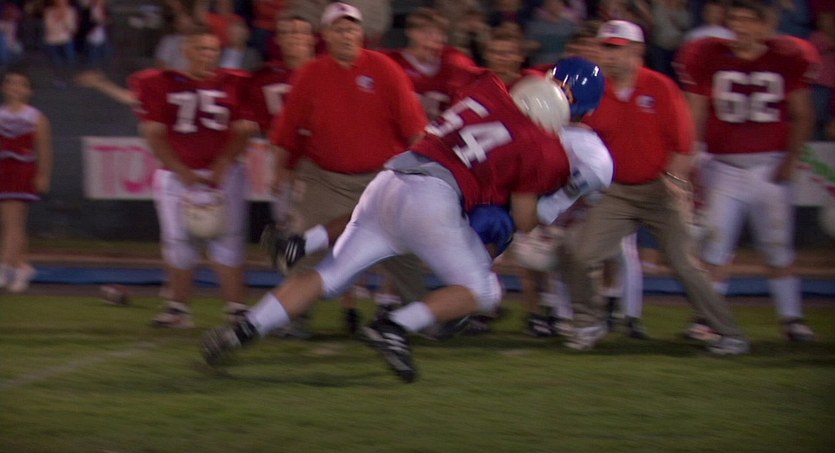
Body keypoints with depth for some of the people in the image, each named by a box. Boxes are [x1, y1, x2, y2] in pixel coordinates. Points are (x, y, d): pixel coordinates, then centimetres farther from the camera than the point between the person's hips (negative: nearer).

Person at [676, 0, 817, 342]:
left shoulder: (786, 59, -2)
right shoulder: (708, 58, -1)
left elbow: (802, 116, 5)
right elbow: (695, 119, 4)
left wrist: (791, 160, -4)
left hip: (770, 166, 0)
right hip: (724, 165, 0)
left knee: (778, 246, 3)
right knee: (716, 244, -2)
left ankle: (791, 317, 12)